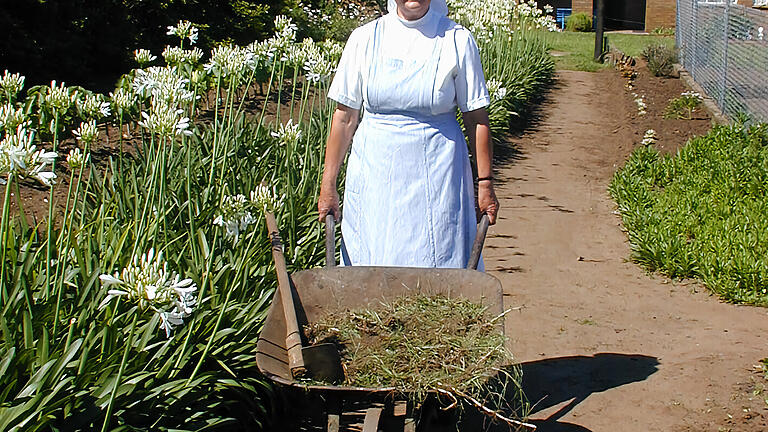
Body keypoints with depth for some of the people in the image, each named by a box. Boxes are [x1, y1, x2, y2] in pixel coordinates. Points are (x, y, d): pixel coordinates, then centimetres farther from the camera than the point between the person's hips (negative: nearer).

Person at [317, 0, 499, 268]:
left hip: (436, 173, -1)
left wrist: (485, 182, 1)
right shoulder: (364, 39, 2)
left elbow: (476, 118, 2)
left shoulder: (457, 40, -1)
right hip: (374, 173, 2)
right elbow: (345, 118, 5)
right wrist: (328, 185, 5)